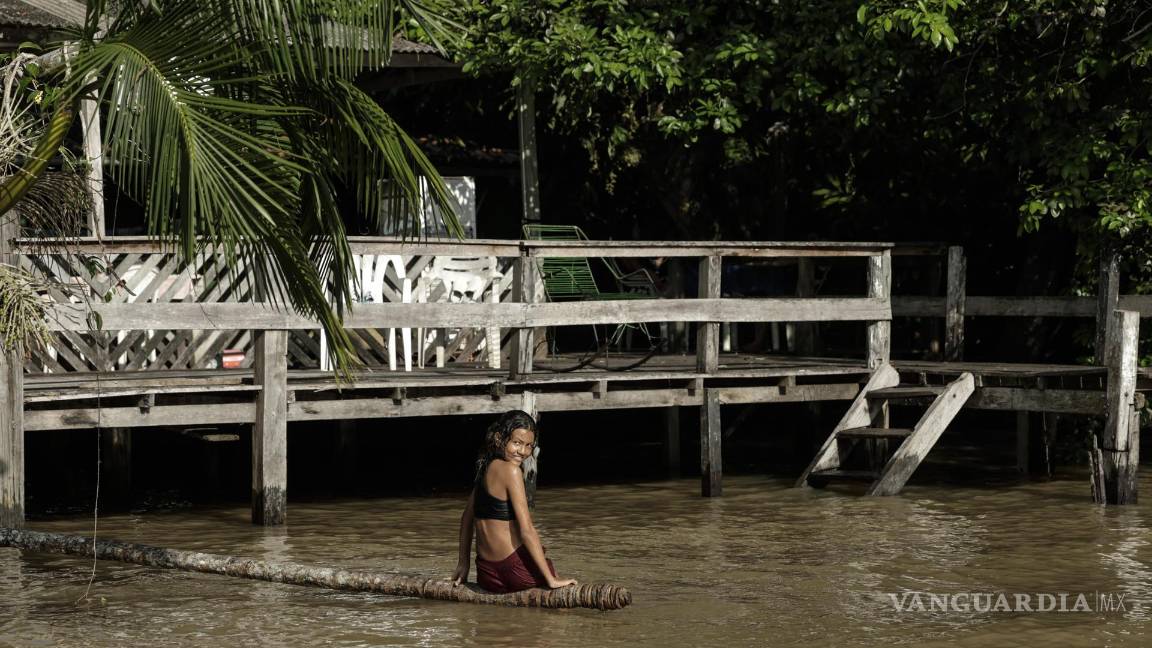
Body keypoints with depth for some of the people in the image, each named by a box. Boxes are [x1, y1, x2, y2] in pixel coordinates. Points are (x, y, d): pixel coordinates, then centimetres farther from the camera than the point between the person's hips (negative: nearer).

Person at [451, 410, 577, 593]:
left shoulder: (486, 468, 9)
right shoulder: (511, 470, -16)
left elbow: (467, 517, 19)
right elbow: (527, 531, -19)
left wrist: (463, 564, 27)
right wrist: (551, 580, -16)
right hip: (514, 569, -7)